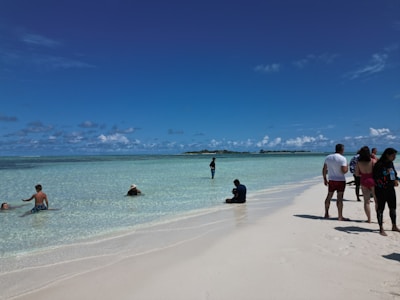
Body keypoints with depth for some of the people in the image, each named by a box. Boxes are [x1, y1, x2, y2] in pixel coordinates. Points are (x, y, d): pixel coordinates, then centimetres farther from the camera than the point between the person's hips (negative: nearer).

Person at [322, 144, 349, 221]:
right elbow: (344, 171, -19)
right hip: (340, 180, -5)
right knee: (340, 198, -1)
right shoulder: (342, 158, -13)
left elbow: (324, 169, 6)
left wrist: (325, 179, 15)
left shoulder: (328, 157, 4)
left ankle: (326, 214, 23)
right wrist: (347, 167, 2)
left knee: (329, 196, 14)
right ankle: (340, 216, 3)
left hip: (331, 180, 5)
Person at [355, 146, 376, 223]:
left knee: (366, 201, 9)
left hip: (363, 182, 2)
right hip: (372, 181, -2)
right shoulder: (372, 161, -12)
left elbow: (356, 174, -1)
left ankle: (369, 219, 12)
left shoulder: (359, 162, -5)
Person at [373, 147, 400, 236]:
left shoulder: (391, 163, 9)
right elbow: (375, 177, -18)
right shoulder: (379, 165, -15)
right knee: (380, 208, 1)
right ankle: (381, 229, 10)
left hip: (391, 189, 8)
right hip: (381, 190, -8)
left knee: (393, 208, 17)